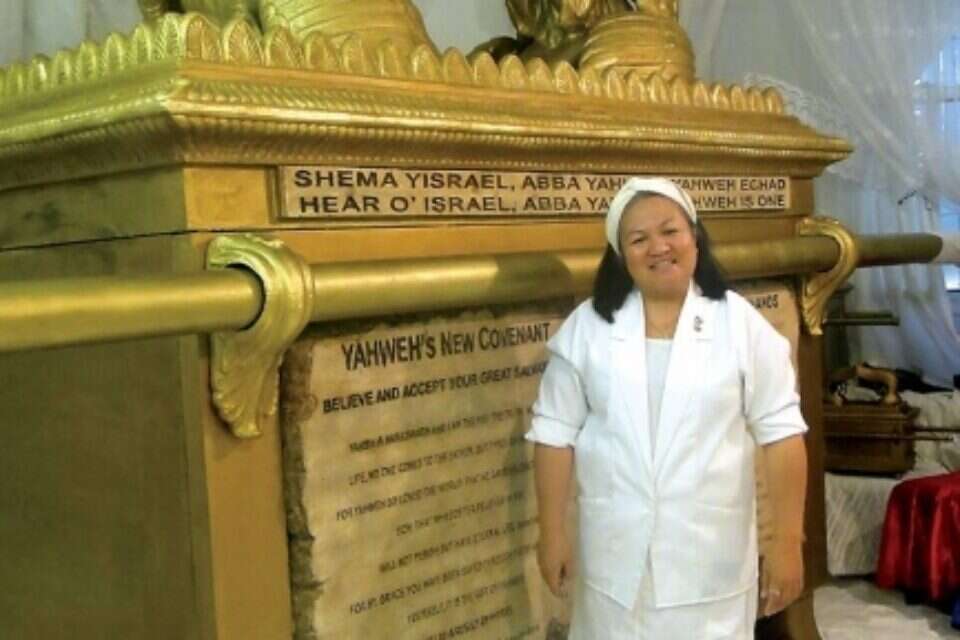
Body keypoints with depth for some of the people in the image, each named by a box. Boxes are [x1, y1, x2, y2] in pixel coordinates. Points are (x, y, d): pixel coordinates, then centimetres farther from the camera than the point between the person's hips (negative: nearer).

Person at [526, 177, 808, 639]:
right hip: (616, 552, 1)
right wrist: (552, 532, -1)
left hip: (711, 552, -1)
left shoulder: (741, 323, -5)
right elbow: (555, 432, 0)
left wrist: (787, 540, -7)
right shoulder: (586, 327, -2)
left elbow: (781, 432, -4)